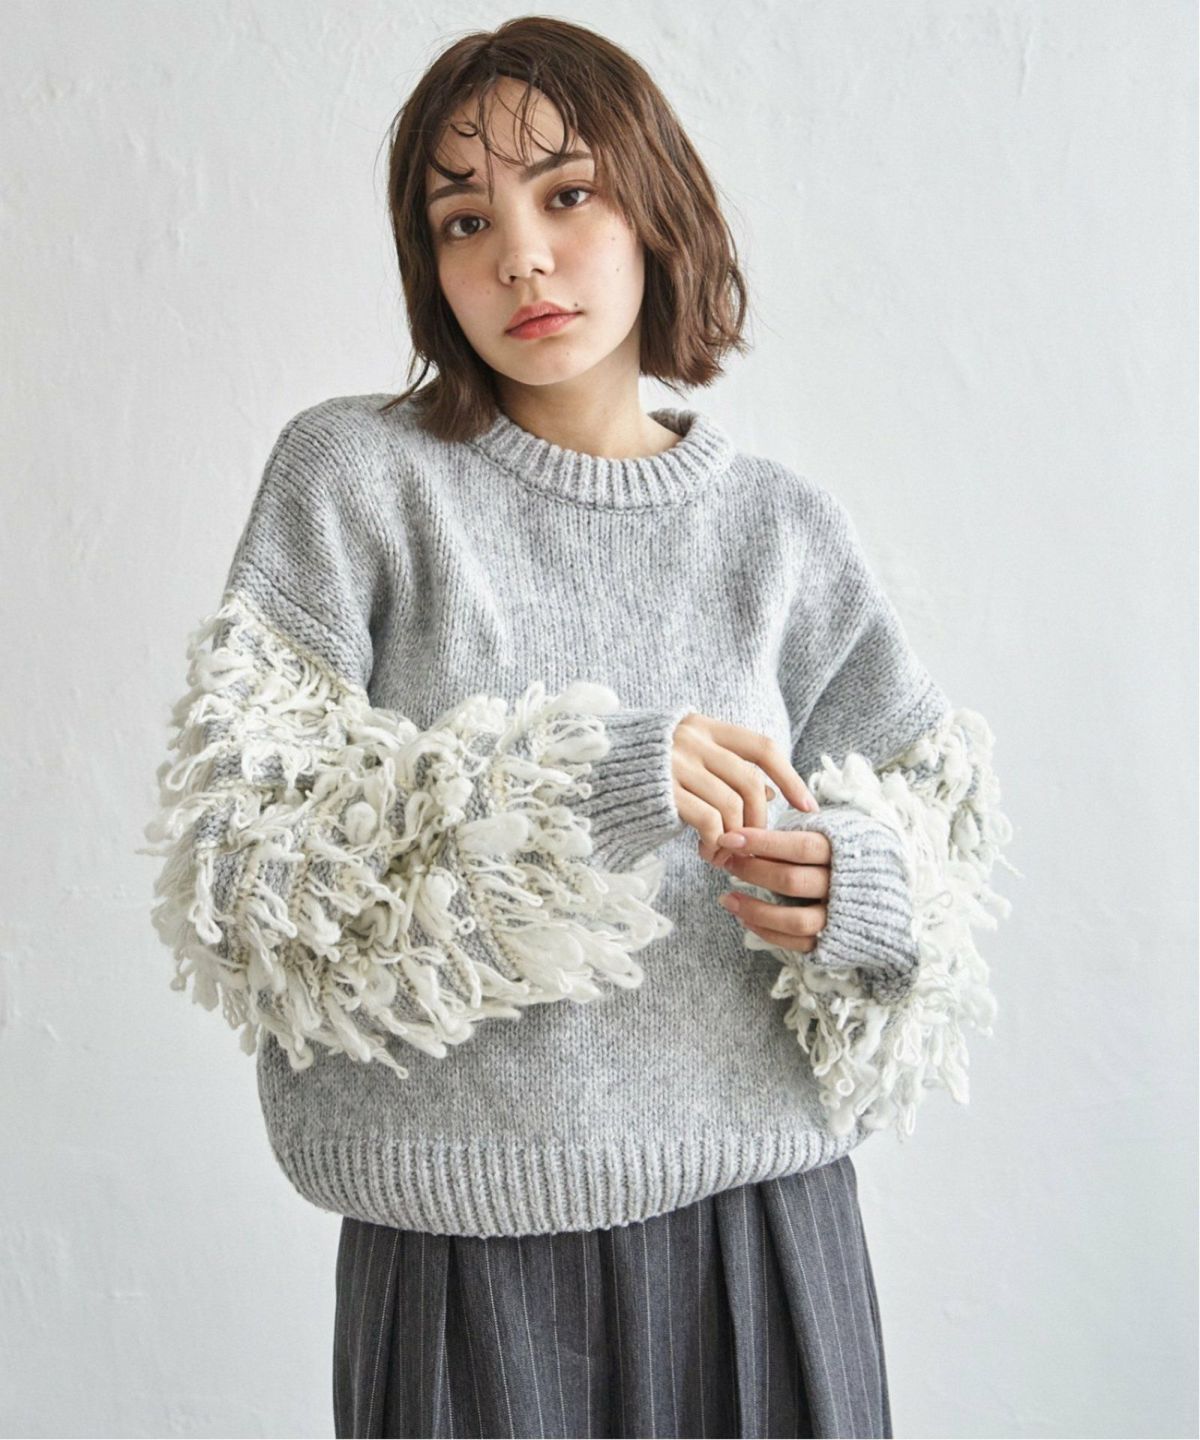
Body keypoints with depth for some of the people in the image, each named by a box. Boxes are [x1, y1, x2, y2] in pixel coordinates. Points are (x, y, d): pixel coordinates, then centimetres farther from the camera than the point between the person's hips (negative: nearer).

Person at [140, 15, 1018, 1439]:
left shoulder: (784, 527, 2)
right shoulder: (355, 471, -4)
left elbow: (939, 822, 10)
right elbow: (233, 857, -11)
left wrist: (868, 898, -15)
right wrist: (572, 790, -25)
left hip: (764, 1217, 3)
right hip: (466, 1251, -2)